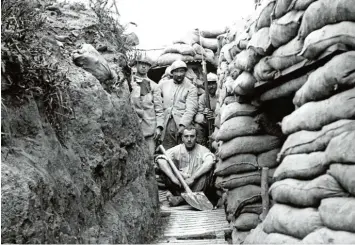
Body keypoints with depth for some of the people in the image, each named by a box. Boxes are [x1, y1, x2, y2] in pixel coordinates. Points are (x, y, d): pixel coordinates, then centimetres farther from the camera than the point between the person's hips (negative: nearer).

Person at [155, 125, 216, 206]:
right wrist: (173, 177, -27)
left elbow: (210, 161, -24)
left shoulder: (202, 150, 0)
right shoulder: (177, 149, 4)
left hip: (196, 185, -1)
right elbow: (160, 159, -14)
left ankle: (180, 198, -31)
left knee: (208, 169, -27)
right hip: (180, 185, 1)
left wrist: (192, 178, -30)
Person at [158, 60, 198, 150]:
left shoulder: (191, 88, 4)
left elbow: (191, 109, -5)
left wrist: (183, 125, -20)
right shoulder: (163, 84, 16)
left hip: (182, 124, -3)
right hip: (166, 124, 3)